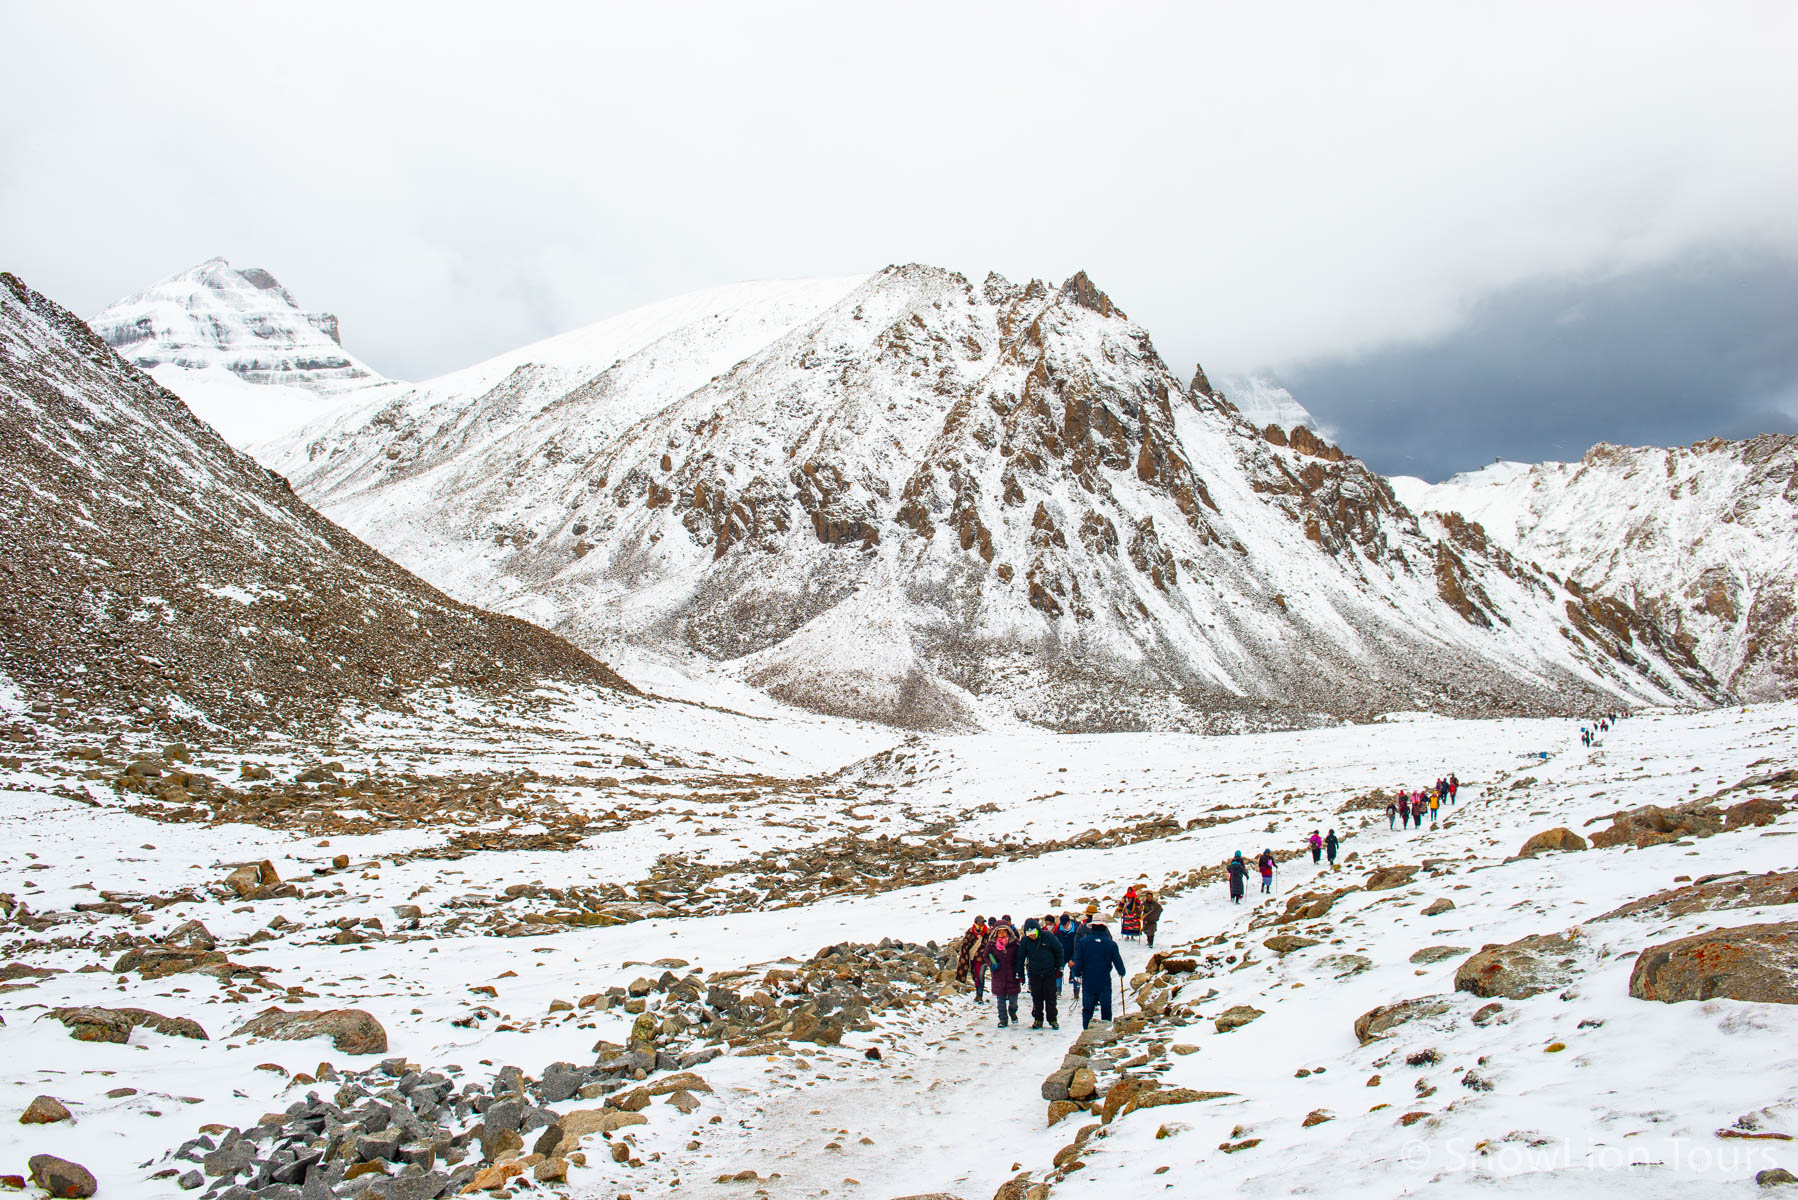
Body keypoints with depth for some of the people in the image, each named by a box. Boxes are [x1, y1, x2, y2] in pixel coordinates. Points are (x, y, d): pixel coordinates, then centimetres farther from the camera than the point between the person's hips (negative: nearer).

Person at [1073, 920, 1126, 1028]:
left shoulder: (1083, 942, -6)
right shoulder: (1111, 944, -7)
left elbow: (1078, 961, -4)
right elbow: (1118, 962, 0)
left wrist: (1078, 974, 11)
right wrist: (1121, 973, 20)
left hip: (1088, 982, 1)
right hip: (1105, 983, -1)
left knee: (1087, 1008, 9)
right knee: (1106, 1009, 11)